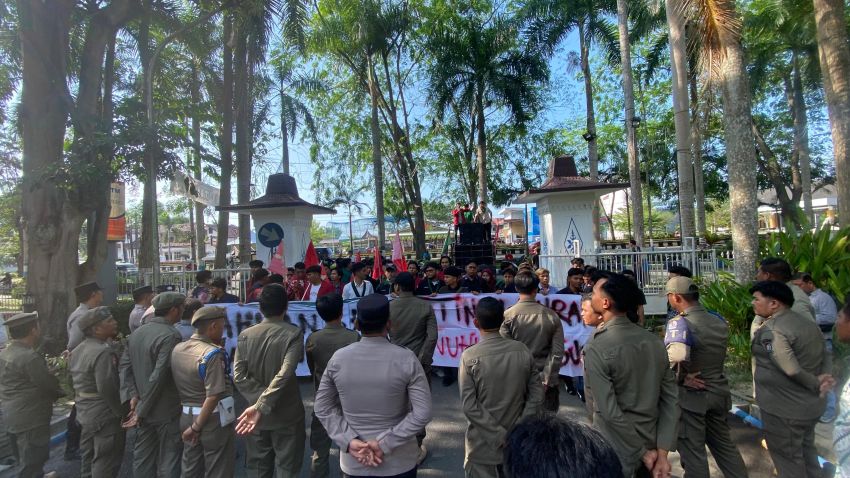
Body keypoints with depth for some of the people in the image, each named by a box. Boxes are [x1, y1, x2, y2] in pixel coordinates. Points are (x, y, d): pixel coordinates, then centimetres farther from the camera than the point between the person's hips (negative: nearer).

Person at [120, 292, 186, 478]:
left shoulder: (136, 333, 6)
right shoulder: (171, 335, -21)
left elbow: (124, 365, 3)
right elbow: (159, 376, -25)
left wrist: (133, 396, -4)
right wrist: (142, 409, -14)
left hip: (144, 410, 8)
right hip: (167, 411, -8)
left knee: (142, 458, 19)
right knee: (168, 462, 6)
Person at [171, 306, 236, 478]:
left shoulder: (177, 349, 2)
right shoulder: (213, 353, -22)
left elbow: (179, 383, 11)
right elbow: (213, 396, -26)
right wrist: (197, 426, -14)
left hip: (186, 417, 7)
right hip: (212, 420, -7)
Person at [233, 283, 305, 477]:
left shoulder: (245, 335, -6)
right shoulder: (293, 333, -17)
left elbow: (239, 376, -11)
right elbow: (285, 374, -28)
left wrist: (258, 401, -10)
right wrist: (261, 406, -26)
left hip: (256, 416, 3)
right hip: (287, 414, -3)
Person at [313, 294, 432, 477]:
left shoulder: (338, 358, -10)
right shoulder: (406, 359, -17)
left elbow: (322, 408, -2)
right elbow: (423, 413, -18)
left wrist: (348, 441, -7)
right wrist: (385, 443, -15)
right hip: (399, 462, -1)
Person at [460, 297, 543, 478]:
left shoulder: (469, 356, -17)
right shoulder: (522, 350, -8)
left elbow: (469, 406, -19)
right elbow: (536, 395, -6)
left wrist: (500, 436, -14)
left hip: (483, 445, -3)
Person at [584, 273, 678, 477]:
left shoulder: (595, 349, -23)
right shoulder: (654, 341, -4)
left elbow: (610, 413, -23)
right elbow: (671, 399, -3)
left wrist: (642, 452, -10)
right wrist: (662, 451, -2)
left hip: (616, 452, -5)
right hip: (653, 442, 6)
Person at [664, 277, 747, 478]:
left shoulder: (679, 322, -23)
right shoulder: (719, 320, 2)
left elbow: (676, 355, -38)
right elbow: (716, 353, 13)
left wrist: (681, 378, -23)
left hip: (691, 395, -7)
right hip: (719, 391, 7)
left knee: (693, 451, 8)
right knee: (724, 444, 24)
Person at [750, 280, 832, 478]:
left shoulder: (770, 330, -23)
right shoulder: (808, 323, 7)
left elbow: (791, 370, -27)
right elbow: (825, 357, 10)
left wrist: (815, 385, -12)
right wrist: (822, 380, -3)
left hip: (785, 409, -9)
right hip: (812, 404, 9)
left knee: (788, 458, 8)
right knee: (806, 450, 26)